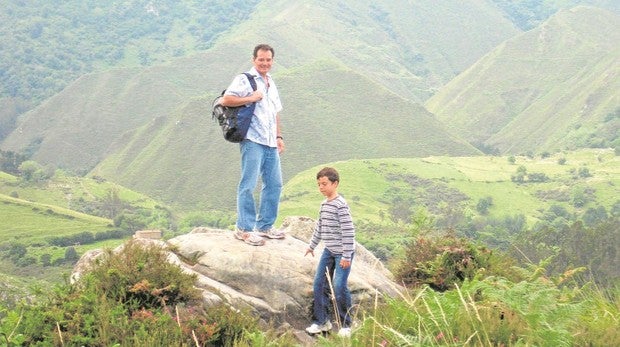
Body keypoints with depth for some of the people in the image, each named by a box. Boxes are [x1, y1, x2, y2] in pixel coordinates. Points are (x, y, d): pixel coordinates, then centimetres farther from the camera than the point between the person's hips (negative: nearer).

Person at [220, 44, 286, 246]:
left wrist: (279, 136, 21)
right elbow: (225, 100, -17)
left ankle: (265, 226, 21)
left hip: (270, 143, 8)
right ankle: (244, 229, -3)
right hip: (252, 140, -8)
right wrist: (250, 99, -16)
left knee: (275, 183, 11)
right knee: (248, 184, -8)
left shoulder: (271, 83, 21)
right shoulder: (245, 80, -5)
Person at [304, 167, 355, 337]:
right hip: (329, 250, 8)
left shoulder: (341, 205, -19)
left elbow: (348, 231, -20)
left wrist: (346, 256, -21)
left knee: (339, 286, -11)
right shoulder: (324, 204, 8)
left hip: (342, 252, -8)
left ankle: (345, 325, 4)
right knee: (319, 283, 5)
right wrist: (312, 245, 28)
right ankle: (322, 321, 15)